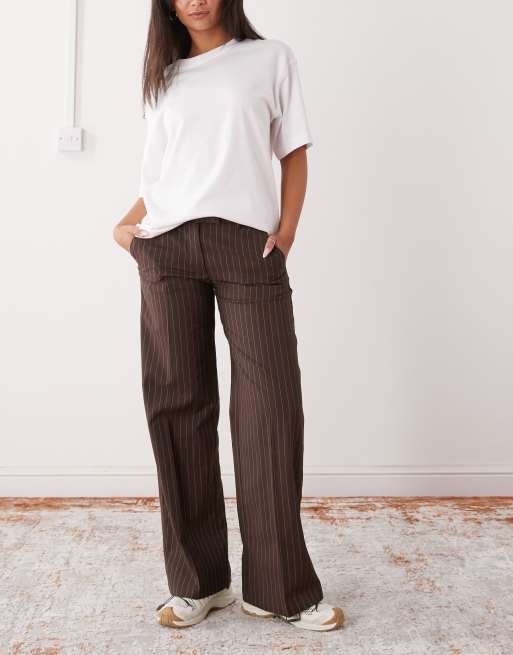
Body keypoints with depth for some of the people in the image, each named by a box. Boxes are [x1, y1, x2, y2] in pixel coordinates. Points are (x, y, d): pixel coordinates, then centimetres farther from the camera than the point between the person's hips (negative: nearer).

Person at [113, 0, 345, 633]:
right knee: (178, 404, -1)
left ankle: (280, 588, 3)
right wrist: (125, 224, 4)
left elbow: (294, 154, 12)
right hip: (167, 248, 3)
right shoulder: (164, 77, 22)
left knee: (270, 403, -8)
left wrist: (287, 229, -2)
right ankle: (196, 580, 10)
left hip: (248, 243, -2)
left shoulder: (271, 58, 15)